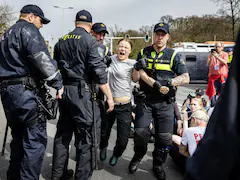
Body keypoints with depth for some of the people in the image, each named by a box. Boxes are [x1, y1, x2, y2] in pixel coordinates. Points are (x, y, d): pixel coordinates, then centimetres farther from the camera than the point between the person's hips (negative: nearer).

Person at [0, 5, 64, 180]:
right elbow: (41, 58, -18)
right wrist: (58, 83, -14)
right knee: (35, 141, -3)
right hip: (26, 92, -9)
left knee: (19, 138, 18)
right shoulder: (27, 28, -4)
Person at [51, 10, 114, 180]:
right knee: (87, 136, 2)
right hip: (82, 92, -7)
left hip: (63, 91, 7)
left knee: (63, 133, 17)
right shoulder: (90, 41, -9)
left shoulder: (61, 41, 12)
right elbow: (100, 71, -15)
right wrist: (109, 97, -10)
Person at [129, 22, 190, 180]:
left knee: (165, 137, 2)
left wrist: (170, 82, -19)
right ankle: (138, 155, 27)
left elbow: (186, 78, -3)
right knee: (140, 132, -5)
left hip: (165, 102, 0)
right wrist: (139, 67, -19)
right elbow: (135, 78, 2)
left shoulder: (173, 55, 3)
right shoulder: (143, 53, 6)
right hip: (145, 99, 0)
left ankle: (158, 164, 27)